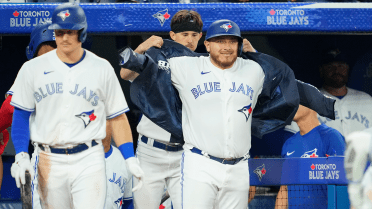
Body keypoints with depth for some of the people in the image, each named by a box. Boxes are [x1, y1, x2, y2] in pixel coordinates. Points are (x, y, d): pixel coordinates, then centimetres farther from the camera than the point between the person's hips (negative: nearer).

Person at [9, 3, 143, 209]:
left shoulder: (102, 69, 3)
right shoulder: (33, 69, 4)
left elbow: (118, 117, 6)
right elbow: (21, 115, 7)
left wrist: (131, 160, -2)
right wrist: (21, 156, -6)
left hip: (89, 160, -2)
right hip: (49, 161, 2)